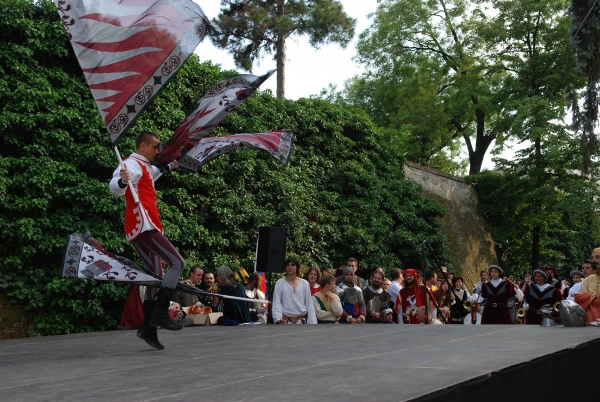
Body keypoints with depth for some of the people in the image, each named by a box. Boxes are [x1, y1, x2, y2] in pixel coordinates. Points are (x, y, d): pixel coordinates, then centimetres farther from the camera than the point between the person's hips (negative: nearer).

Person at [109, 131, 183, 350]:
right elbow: (114, 187, -26)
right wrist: (122, 181, -47)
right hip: (143, 227, -11)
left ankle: (149, 328, 12)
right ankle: (160, 313, -16)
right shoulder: (133, 164, -8)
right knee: (177, 262, -16)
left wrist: (167, 168, 53)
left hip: (145, 228, 11)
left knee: (156, 277, 11)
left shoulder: (144, 166, 22)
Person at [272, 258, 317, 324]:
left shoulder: (305, 283, 6)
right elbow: (276, 303, -6)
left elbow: (309, 304, 6)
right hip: (285, 321, -2)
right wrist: (278, 318, -23)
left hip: (301, 321, 2)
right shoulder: (279, 283, -1)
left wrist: (312, 322, -2)